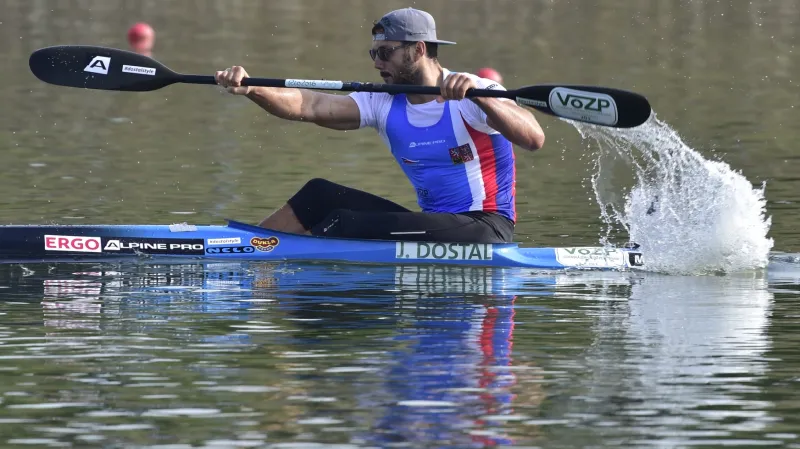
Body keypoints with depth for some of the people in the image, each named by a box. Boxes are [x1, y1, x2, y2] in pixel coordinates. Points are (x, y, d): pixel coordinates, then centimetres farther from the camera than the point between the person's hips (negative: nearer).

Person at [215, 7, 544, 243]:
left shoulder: (475, 97, -12)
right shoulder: (384, 105, 6)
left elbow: (535, 139, -29)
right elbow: (309, 106, -8)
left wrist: (479, 94, -43)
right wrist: (251, 89, -24)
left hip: (487, 230, -7)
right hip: (436, 226, 7)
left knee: (345, 223, -20)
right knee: (320, 194, 0)